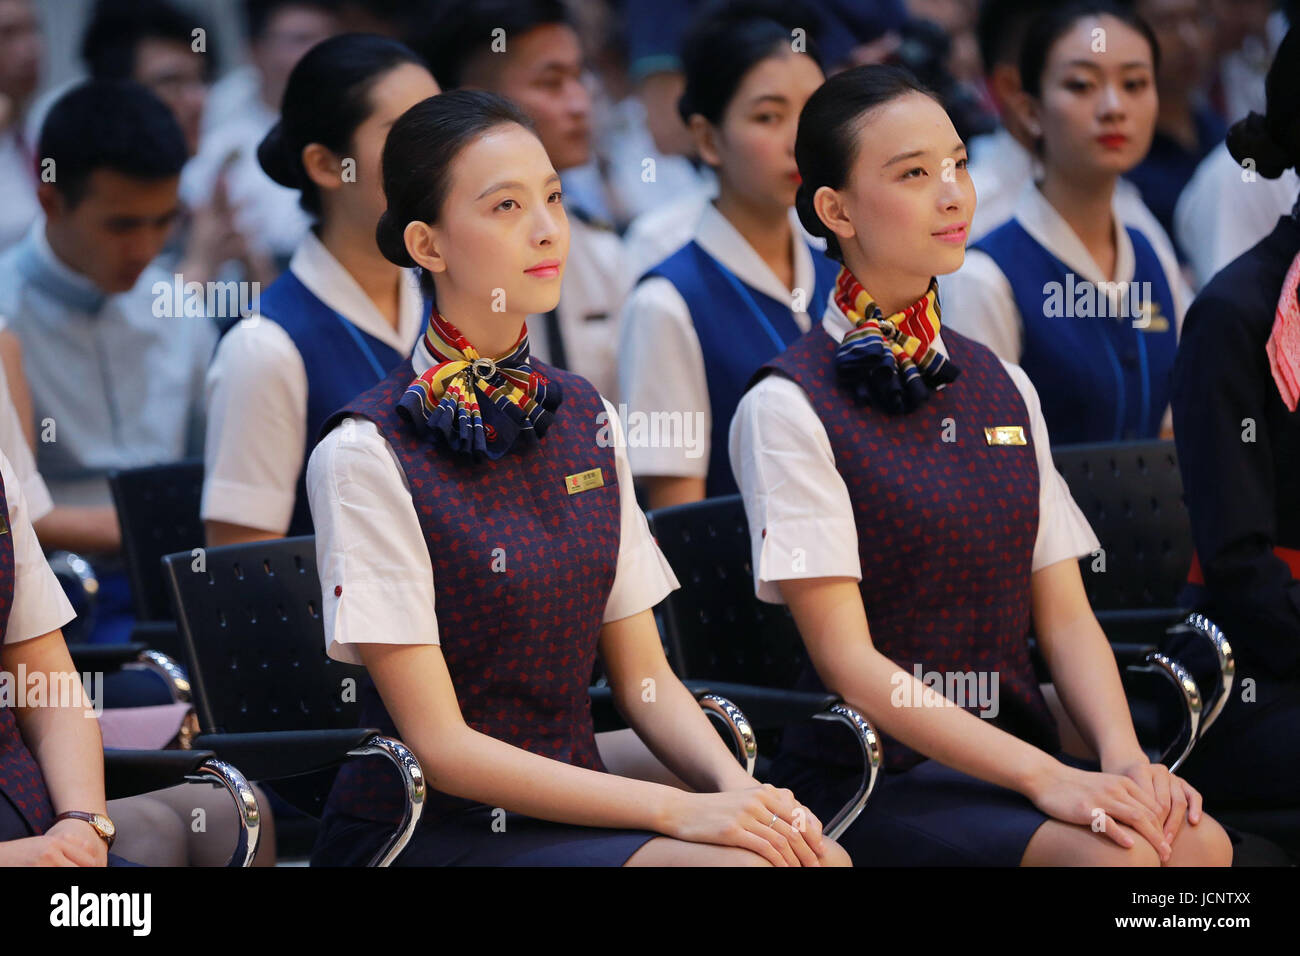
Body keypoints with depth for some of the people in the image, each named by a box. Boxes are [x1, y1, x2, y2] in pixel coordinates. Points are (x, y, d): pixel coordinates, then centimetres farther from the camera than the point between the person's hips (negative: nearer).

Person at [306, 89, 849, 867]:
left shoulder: (584, 417, 9)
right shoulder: (369, 452, -11)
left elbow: (645, 680, 10)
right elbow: (440, 745, -14)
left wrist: (741, 792, -10)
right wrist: (677, 811, -20)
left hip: (571, 807, 6)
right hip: (425, 831, -5)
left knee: (815, 853, -22)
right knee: (741, 863, -27)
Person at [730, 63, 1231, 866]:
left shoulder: (1004, 390, 14)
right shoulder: (789, 408, -6)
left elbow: (1065, 617, 11)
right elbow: (847, 658, -11)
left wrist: (1124, 755, -10)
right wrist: (1045, 778, -20)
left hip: (1017, 745, 5)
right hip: (871, 774, -5)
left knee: (1201, 844, -25)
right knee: (1116, 855, -31)